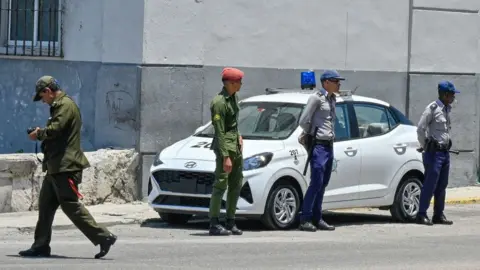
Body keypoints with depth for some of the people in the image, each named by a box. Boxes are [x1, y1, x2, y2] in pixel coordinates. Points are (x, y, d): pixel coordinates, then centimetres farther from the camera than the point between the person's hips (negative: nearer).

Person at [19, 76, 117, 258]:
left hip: (66, 166, -11)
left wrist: (39, 134, -7)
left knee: (71, 205, -10)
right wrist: (42, 133, 9)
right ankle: (40, 246, 14)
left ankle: (103, 237, -9)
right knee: (45, 205, 11)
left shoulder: (66, 105, -13)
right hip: (56, 167, 11)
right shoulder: (59, 106, 19)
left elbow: (55, 129, -24)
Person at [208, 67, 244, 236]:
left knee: (236, 184, 11)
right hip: (225, 145, -9)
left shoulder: (233, 97, 11)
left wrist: (239, 136, 10)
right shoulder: (219, 102, -17)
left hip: (235, 145, 9)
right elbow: (220, 132, -19)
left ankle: (230, 222, 18)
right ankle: (214, 224, -8)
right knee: (221, 184, -9)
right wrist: (225, 157, -21)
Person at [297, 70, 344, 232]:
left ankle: (317, 219, 13)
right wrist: (311, 133, 5)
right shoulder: (316, 98, -10)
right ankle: (305, 220, -9)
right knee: (316, 183, -11)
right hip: (319, 145, -8)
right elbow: (303, 121, -11)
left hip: (329, 145, 8)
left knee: (323, 184, 9)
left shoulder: (332, 99, 15)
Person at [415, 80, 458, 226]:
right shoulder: (433, 108, -13)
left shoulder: (447, 109, 14)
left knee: (442, 186, 9)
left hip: (445, 152, 8)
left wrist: (447, 144, 15)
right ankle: (421, 215, -4)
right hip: (434, 152, -8)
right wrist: (425, 147, -8)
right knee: (430, 185, -8)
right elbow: (420, 128, -16)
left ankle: (439, 215, 15)